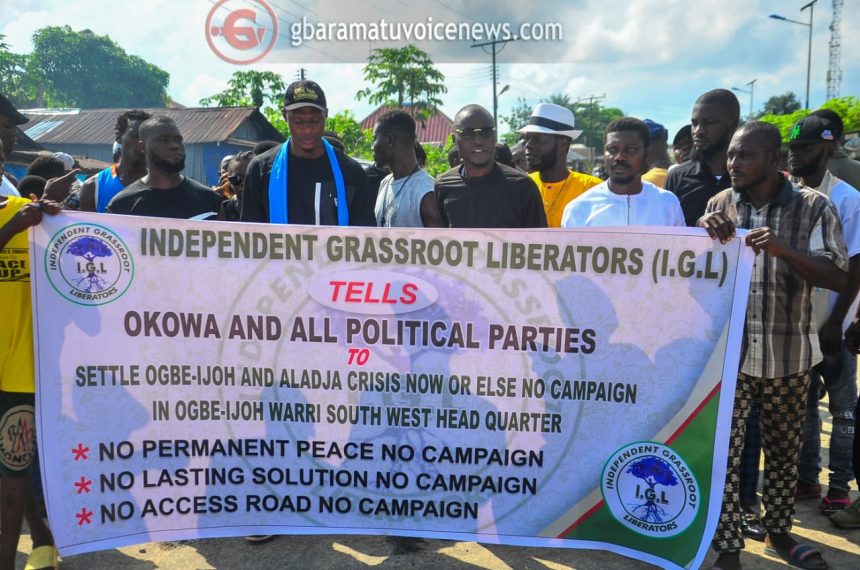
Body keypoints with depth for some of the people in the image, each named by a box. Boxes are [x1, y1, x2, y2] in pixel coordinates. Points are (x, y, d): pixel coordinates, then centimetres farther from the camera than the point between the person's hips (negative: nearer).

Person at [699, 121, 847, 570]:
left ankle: (778, 533, 35)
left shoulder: (813, 207, -4)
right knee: (725, 450, 0)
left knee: (783, 449, 15)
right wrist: (704, 235, -15)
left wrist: (783, 250, -27)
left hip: (788, 352, 0)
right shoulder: (719, 205, 3)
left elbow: (839, 279, -11)